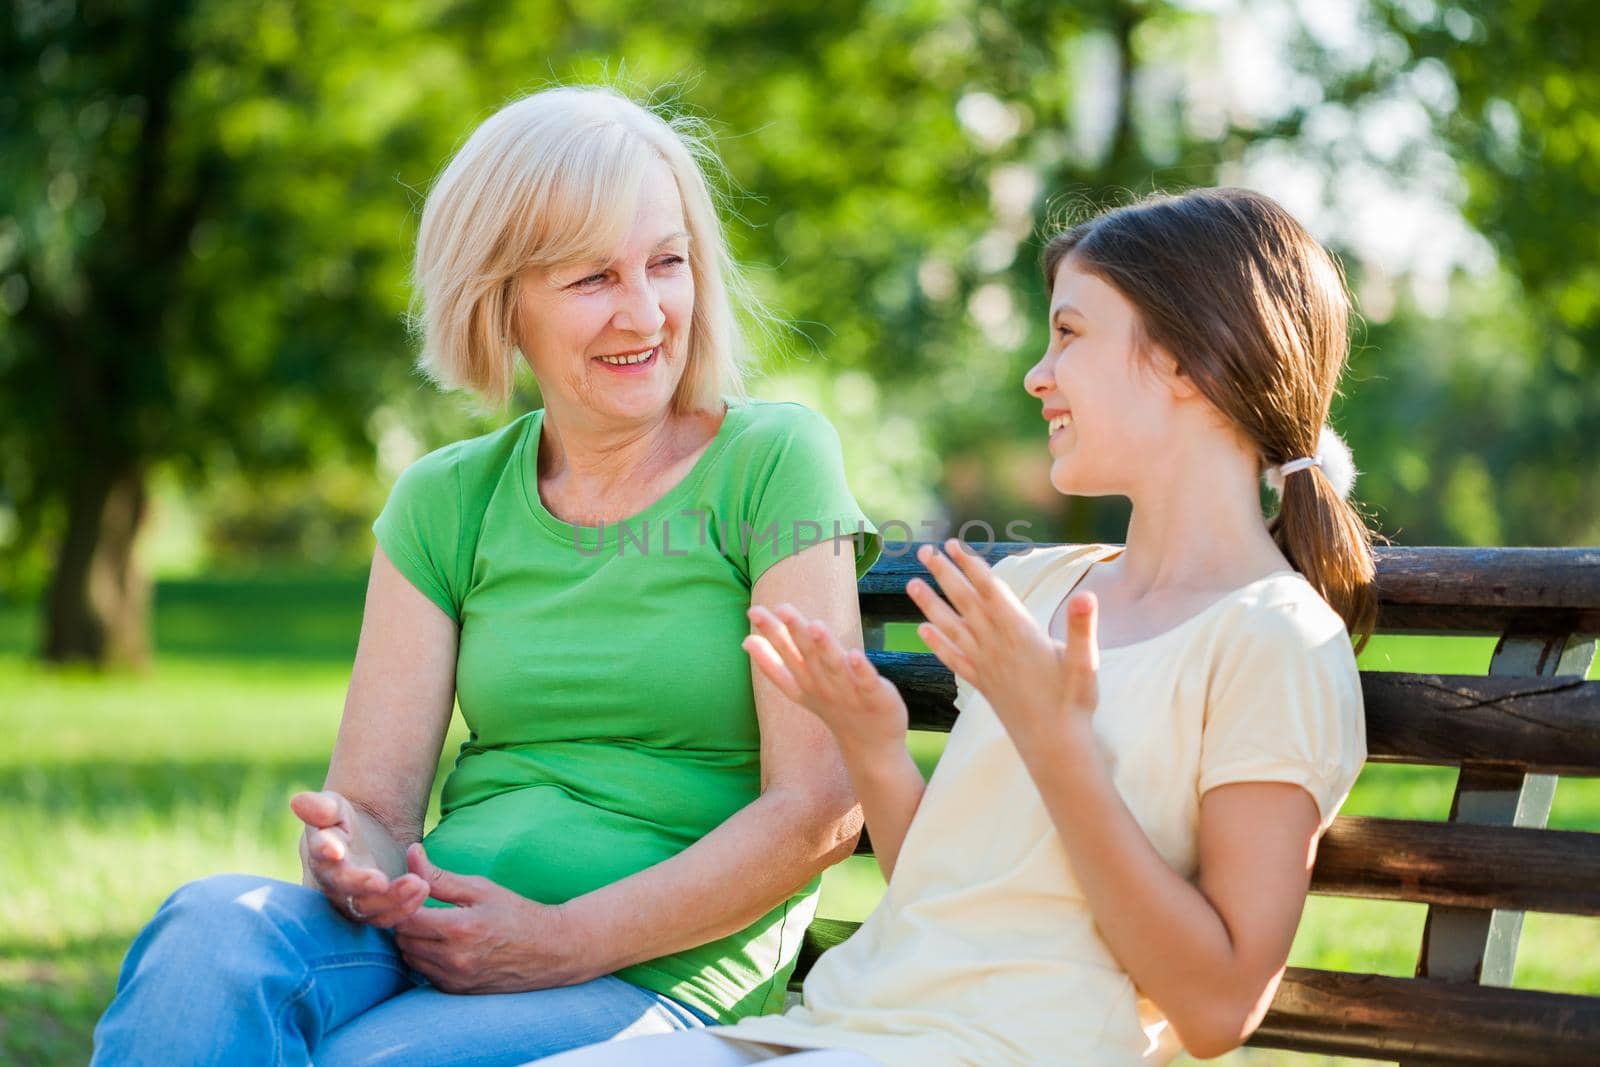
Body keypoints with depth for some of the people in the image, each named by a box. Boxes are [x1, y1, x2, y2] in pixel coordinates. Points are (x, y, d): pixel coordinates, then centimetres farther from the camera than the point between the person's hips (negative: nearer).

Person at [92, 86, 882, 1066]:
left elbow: (820, 810, -7)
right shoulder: (446, 502, 12)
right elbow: (372, 797, 8)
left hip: (664, 977, -3)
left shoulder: (772, 462, 0)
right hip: (430, 940, 4)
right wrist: (351, 863, -18)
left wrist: (564, 944, -14)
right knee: (216, 924, -30)